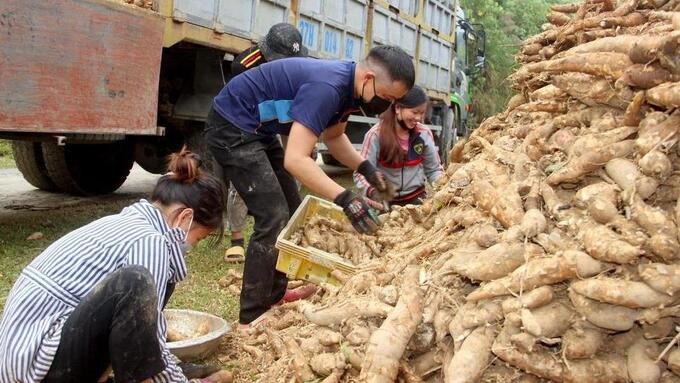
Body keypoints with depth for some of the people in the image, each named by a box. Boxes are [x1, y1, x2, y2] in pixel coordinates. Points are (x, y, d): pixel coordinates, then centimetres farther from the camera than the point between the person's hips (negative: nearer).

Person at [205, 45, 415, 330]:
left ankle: (273, 298, 22)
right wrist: (344, 198, -40)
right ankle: (251, 319, -8)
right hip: (231, 127, -10)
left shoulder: (349, 86, 0)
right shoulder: (327, 87, -30)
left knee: (290, 216, 11)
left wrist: (365, 168, -1)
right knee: (273, 218, -16)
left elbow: (332, 136, 14)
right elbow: (295, 159, -36)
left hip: (258, 131, 10)